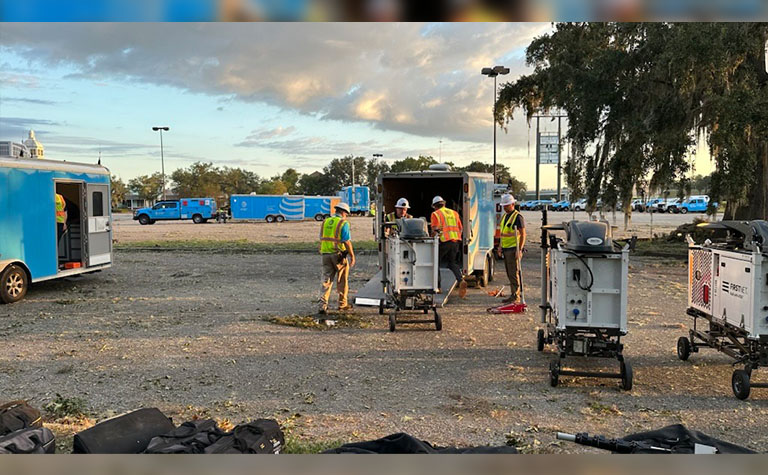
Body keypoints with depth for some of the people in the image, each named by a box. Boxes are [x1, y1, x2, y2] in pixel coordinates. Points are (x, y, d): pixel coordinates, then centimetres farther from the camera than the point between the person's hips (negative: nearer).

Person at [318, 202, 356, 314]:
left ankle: (323, 305, -7)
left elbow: (322, 239, 15)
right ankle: (342, 304, 21)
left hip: (325, 254, 5)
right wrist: (352, 256, -7)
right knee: (342, 281, 11)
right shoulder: (343, 223, -8)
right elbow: (347, 242, -13)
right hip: (339, 254, -5)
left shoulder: (325, 222, 11)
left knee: (327, 280, 4)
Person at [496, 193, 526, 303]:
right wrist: (500, 247, 19)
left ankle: (515, 296, -2)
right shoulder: (504, 216, 16)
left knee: (514, 273, -7)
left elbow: (523, 234, -13)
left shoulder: (517, 216, -11)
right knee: (509, 274, 11)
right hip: (506, 249, 9)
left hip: (513, 249, -9)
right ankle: (514, 295, 18)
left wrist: (519, 250, -18)